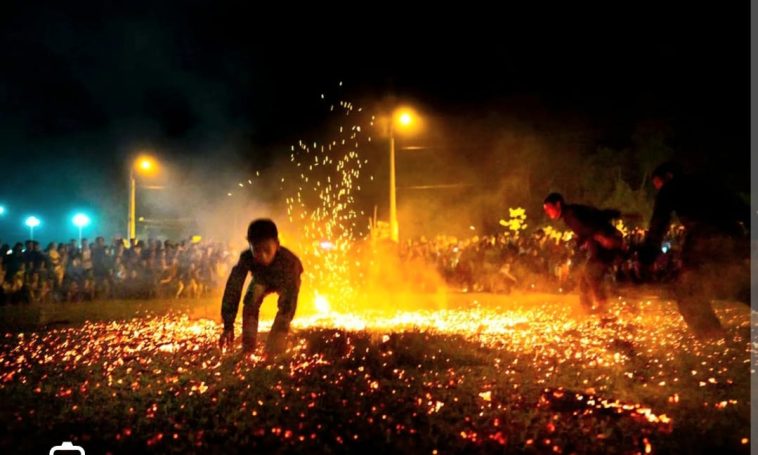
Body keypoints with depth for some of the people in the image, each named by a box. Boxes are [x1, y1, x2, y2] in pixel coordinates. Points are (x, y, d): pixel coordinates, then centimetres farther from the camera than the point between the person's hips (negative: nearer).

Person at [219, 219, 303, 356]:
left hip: (285, 281, -2)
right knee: (250, 302, -21)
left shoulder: (288, 261, -47)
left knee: (285, 305, -25)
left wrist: (282, 329, -61)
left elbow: (291, 295, -52)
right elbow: (233, 289, -40)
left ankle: (273, 352, -15)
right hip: (262, 279, 2)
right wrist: (228, 326, -43)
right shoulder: (246, 258, -40)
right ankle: (247, 348, -11)